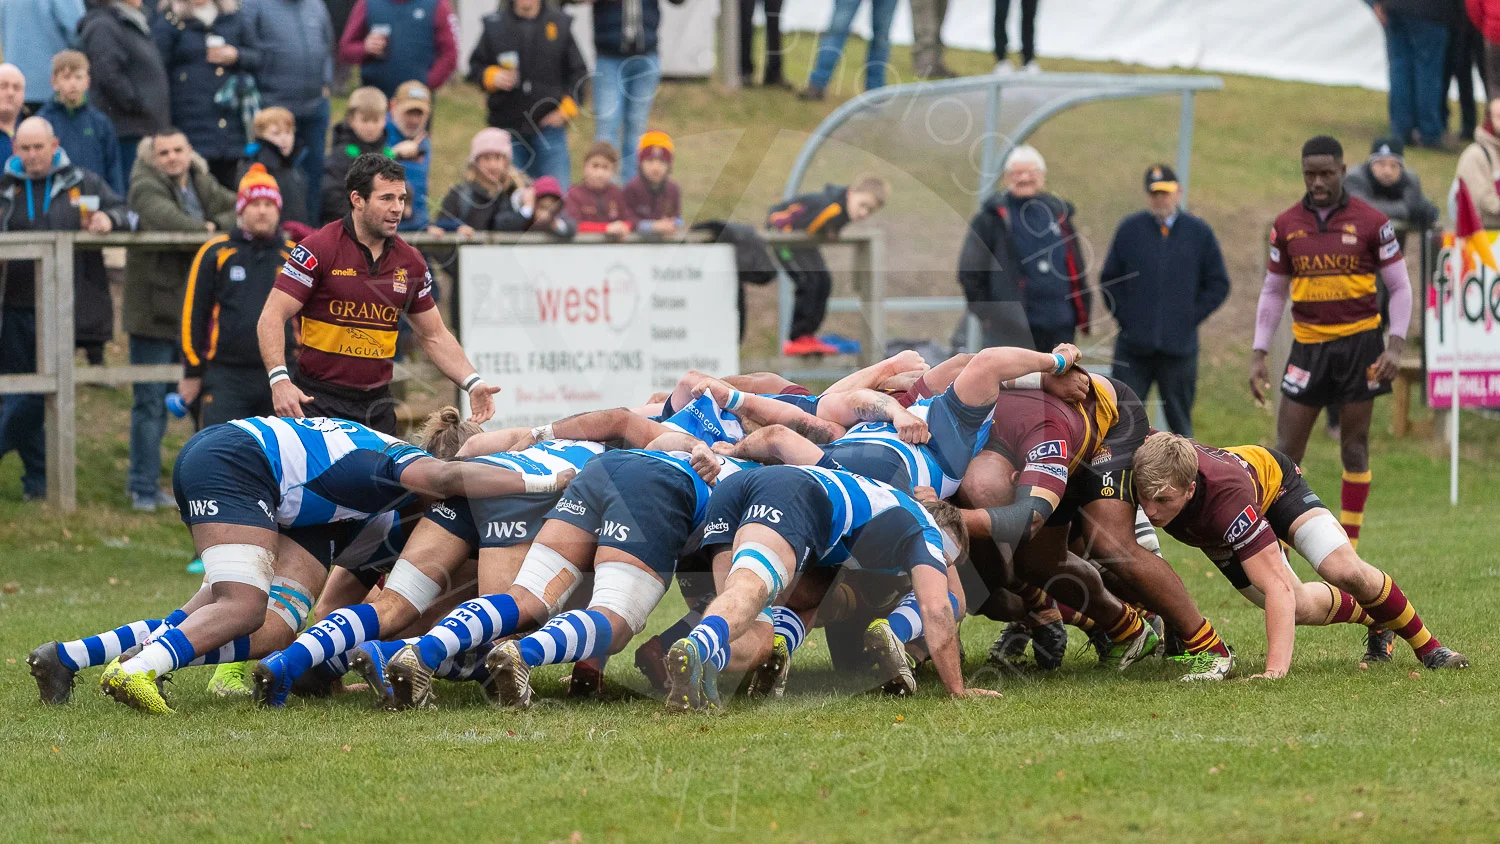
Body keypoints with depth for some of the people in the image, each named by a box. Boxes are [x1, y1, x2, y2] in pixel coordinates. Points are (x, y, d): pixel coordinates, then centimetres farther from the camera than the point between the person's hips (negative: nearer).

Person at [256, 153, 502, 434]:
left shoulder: (410, 261, 7)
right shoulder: (319, 249, -9)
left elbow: (434, 336, 17)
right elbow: (272, 317, -12)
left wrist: (472, 383, 2)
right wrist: (279, 380, -28)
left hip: (377, 407, 5)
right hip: (318, 402, -5)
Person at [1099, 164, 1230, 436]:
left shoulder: (1199, 232, 4)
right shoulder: (1129, 230, 4)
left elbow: (1218, 284, 8)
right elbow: (1109, 280, 11)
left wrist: (1189, 318, -1)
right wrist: (1125, 317, 0)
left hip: (1179, 349, 0)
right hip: (1134, 347, 0)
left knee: (1179, 420, 7)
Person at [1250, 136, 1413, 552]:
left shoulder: (1370, 222, -3)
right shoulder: (1287, 225, 5)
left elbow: (1400, 287, 0)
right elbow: (1273, 292, 12)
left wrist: (1396, 345, -11)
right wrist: (1258, 355, 6)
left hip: (1359, 345, -2)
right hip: (1308, 345, 2)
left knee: (1355, 449, 2)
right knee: (1286, 450, -3)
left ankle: (1348, 551, 10)